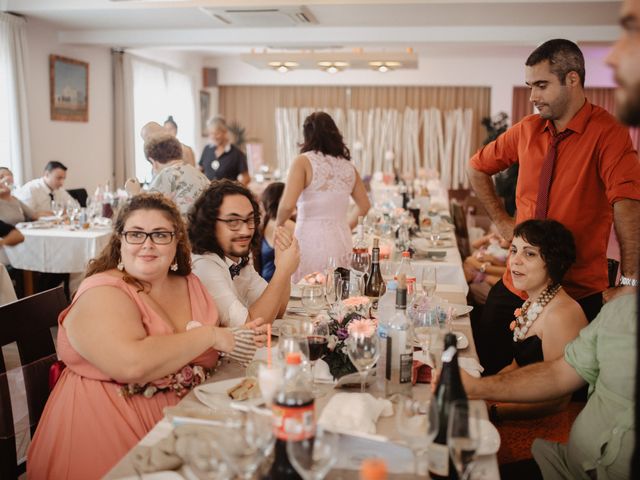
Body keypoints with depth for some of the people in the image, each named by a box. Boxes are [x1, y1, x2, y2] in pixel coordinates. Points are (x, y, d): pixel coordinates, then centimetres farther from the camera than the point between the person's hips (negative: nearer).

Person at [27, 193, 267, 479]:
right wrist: (210, 335, -20)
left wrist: (248, 337, -5)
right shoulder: (103, 294, -12)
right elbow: (132, 365, -30)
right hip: (107, 434, -6)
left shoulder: (190, 285, 9)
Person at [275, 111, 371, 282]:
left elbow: (288, 205, -17)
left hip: (311, 239, -5)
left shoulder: (304, 161, -7)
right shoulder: (348, 167, 8)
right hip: (342, 240, 5)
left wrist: (279, 223, 2)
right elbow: (364, 207, 17)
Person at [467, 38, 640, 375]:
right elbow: (477, 168, 18)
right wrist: (501, 221, 10)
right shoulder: (527, 130, 4)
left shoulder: (607, 133, -15)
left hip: (579, 292, -5)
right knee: (487, 373, 10)